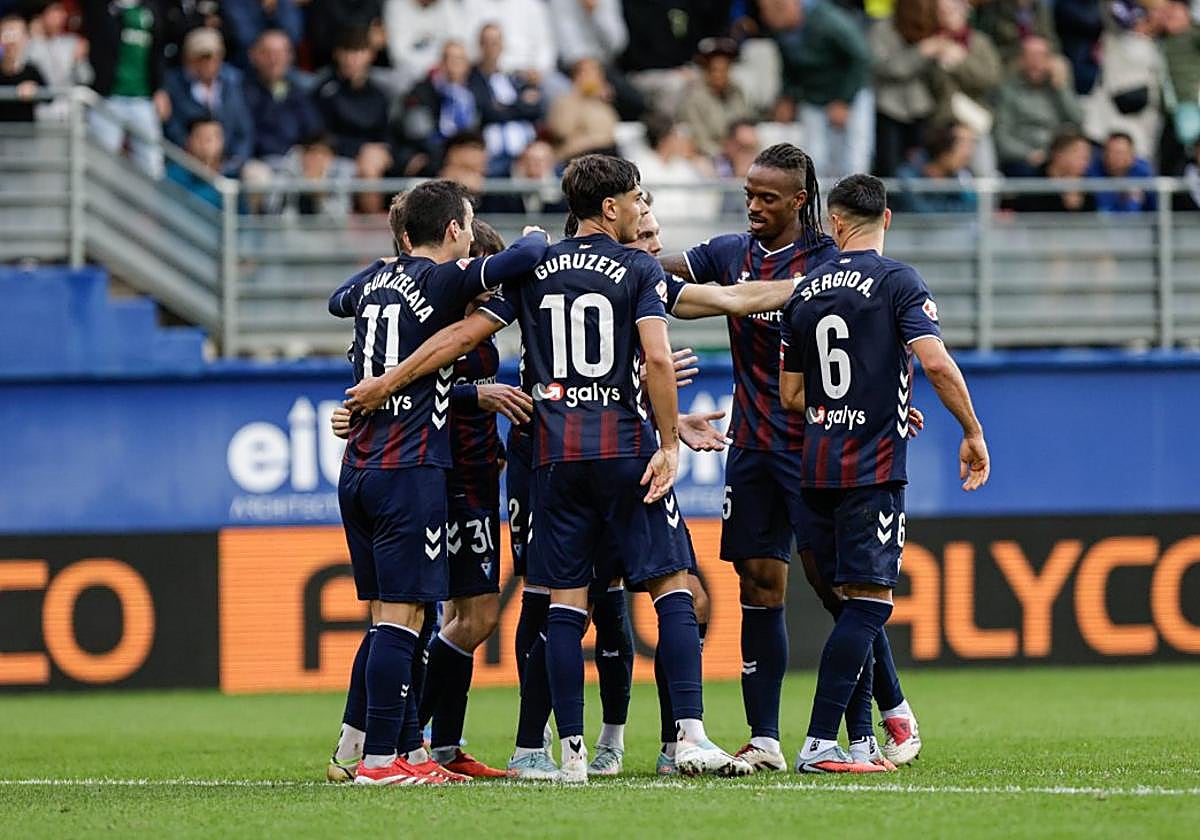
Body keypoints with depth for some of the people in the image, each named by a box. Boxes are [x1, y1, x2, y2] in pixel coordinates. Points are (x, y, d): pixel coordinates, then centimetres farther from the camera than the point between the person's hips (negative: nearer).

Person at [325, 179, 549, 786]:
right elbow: (525, 259, -19)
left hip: (356, 470, 8)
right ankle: (380, 759, -8)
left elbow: (339, 300, 37)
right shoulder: (444, 281, -9)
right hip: (410, 470, -8)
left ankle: (354, 743, 17)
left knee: (388, 614, 15)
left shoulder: (376, 278, 13)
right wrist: (535, 237, 4)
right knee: (401, 616, -6)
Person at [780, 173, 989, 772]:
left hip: (818, 468, 6)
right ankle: (819, 744, -14)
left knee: (854, 602, 12)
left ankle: (859, 743, 12)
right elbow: (936, 362, -17)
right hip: (873, 469, -6)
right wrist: (973, 434, -7)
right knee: (869, 602, -6)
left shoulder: (805, 291, 11)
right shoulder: (896, 282, -6)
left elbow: (791, 395, 14)